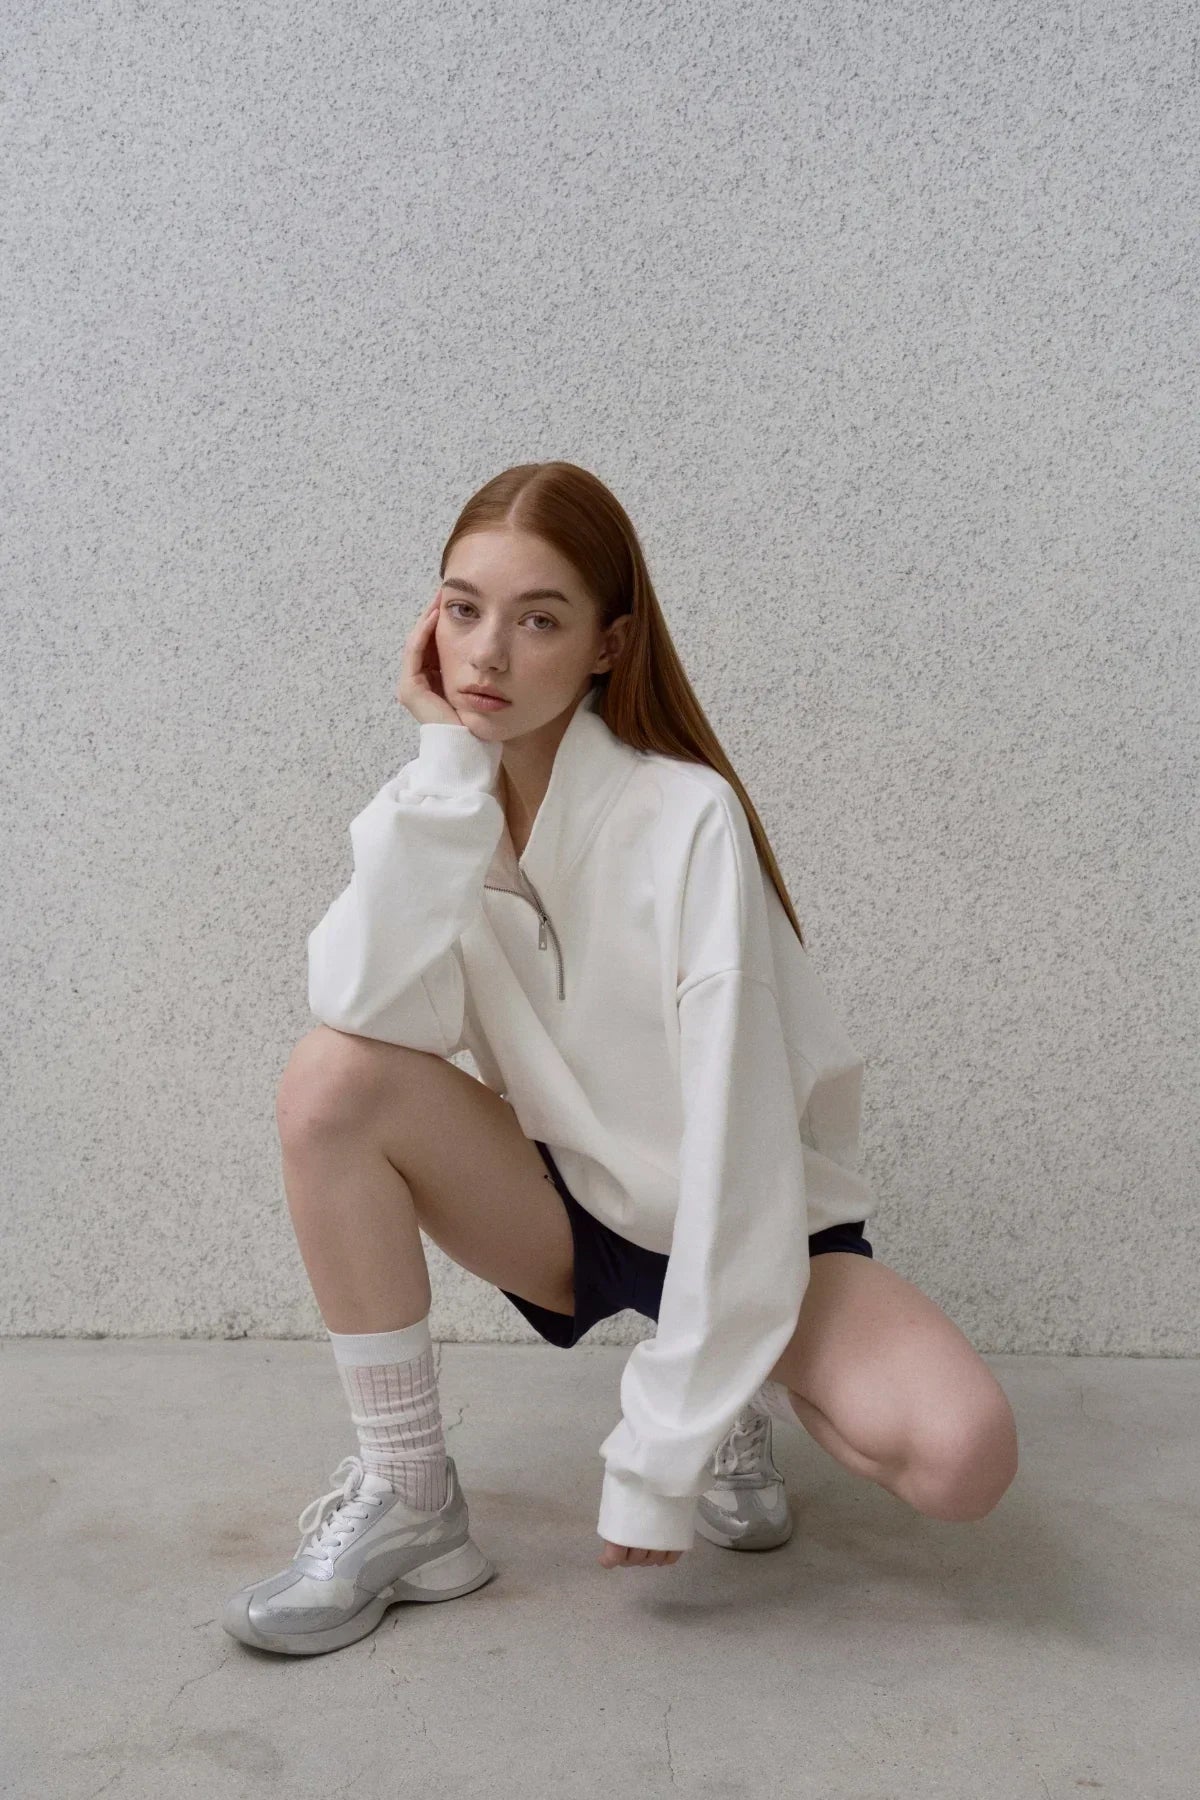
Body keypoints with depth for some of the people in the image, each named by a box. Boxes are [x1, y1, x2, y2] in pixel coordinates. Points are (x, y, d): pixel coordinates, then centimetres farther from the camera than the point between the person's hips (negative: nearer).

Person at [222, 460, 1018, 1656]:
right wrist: (451, 760, -27)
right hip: (567, 1204, 4)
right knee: (330, 1078, -23)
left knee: (962, 1455, -29)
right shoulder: (442, 807, -8)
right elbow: (368, 1012, -27)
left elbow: (737, 1135, -26)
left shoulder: (685, 816, -24)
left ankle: (743, 1401, 5)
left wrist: (663, 1456, -24)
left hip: (748, 1225, -3)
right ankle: (405, 1503, -8)